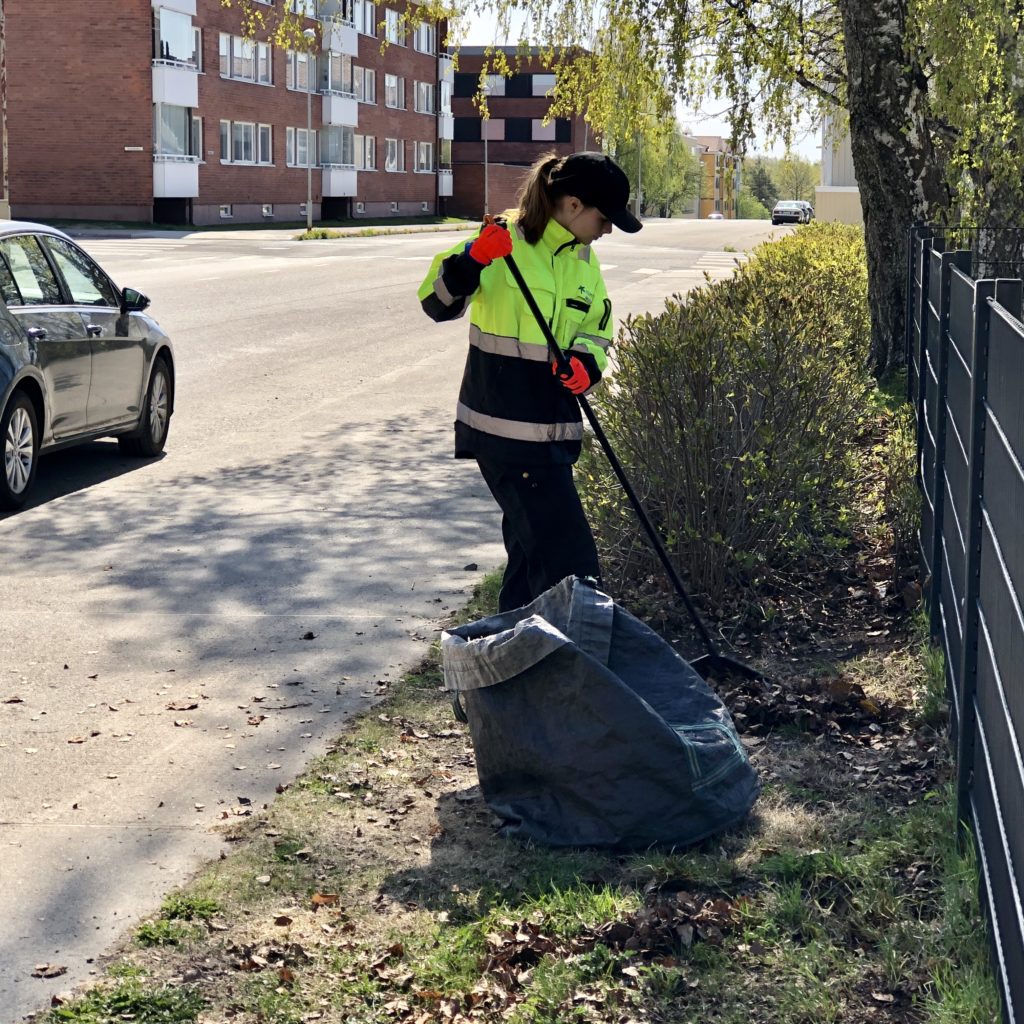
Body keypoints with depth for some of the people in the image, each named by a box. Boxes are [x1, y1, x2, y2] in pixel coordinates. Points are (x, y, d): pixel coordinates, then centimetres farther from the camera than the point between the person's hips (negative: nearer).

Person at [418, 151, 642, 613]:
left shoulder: (582, 260, 11)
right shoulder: (506, 242, -11)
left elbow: (596, 329, 18)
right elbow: (437, 304, -14)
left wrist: (585, 361, -5)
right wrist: (472, 259, -32)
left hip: (553, 431, 8)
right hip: (506, 430, -8)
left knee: (532, 550, 17)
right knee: (567, 559, -11)